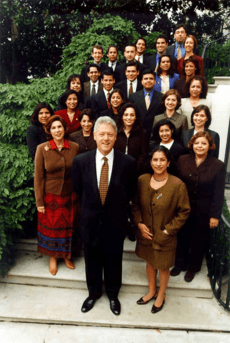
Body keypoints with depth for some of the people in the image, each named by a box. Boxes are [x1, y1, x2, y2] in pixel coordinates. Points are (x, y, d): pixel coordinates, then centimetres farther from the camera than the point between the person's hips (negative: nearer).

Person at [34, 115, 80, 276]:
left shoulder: (74, 147, -6)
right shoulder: (42, 149, -10)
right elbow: (38, 177, -8)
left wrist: (79, 195, 1)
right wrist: (39, 202, -7)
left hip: (70, 196, 2)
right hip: (50, 196, -1)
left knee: (69, 226, 15)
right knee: (51, 226, 14)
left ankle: (67, 255, 40)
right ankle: (53, 257, 38)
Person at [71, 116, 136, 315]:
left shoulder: (128, 162, -15)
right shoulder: (81, 161, -11)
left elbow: (130, 192, 0)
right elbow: (78, 189, 5)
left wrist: (117, 207, 5)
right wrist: (91, 205, 9)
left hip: (116, 221, -1)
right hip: (90, 219, 1)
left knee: (114, 260, 19)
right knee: (92, 260, 20)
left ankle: (113, 295, 45)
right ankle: (94, 293, 47)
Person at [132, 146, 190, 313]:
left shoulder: (178, 185, -19)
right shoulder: (142, 180, -9)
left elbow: (184, 211, -10)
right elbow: (136, 204, 4)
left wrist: (168, 230, -13)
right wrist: (139, 223, -7)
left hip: (165, 236, -3)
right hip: (146, 233, 3)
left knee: (163, 267, 16)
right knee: (150, 262, 23)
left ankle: (161, 295, 44)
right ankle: (152, 291, 49)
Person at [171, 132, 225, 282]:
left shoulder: (218, 165, -10)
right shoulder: (182, 160, -5)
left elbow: (218, 193, -8)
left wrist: (215, 215, -9)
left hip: (204, 211, -1)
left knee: (199, 241, 15)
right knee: (182, 237, 16)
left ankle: (192, 268, 38)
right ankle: (180, 264, 40)